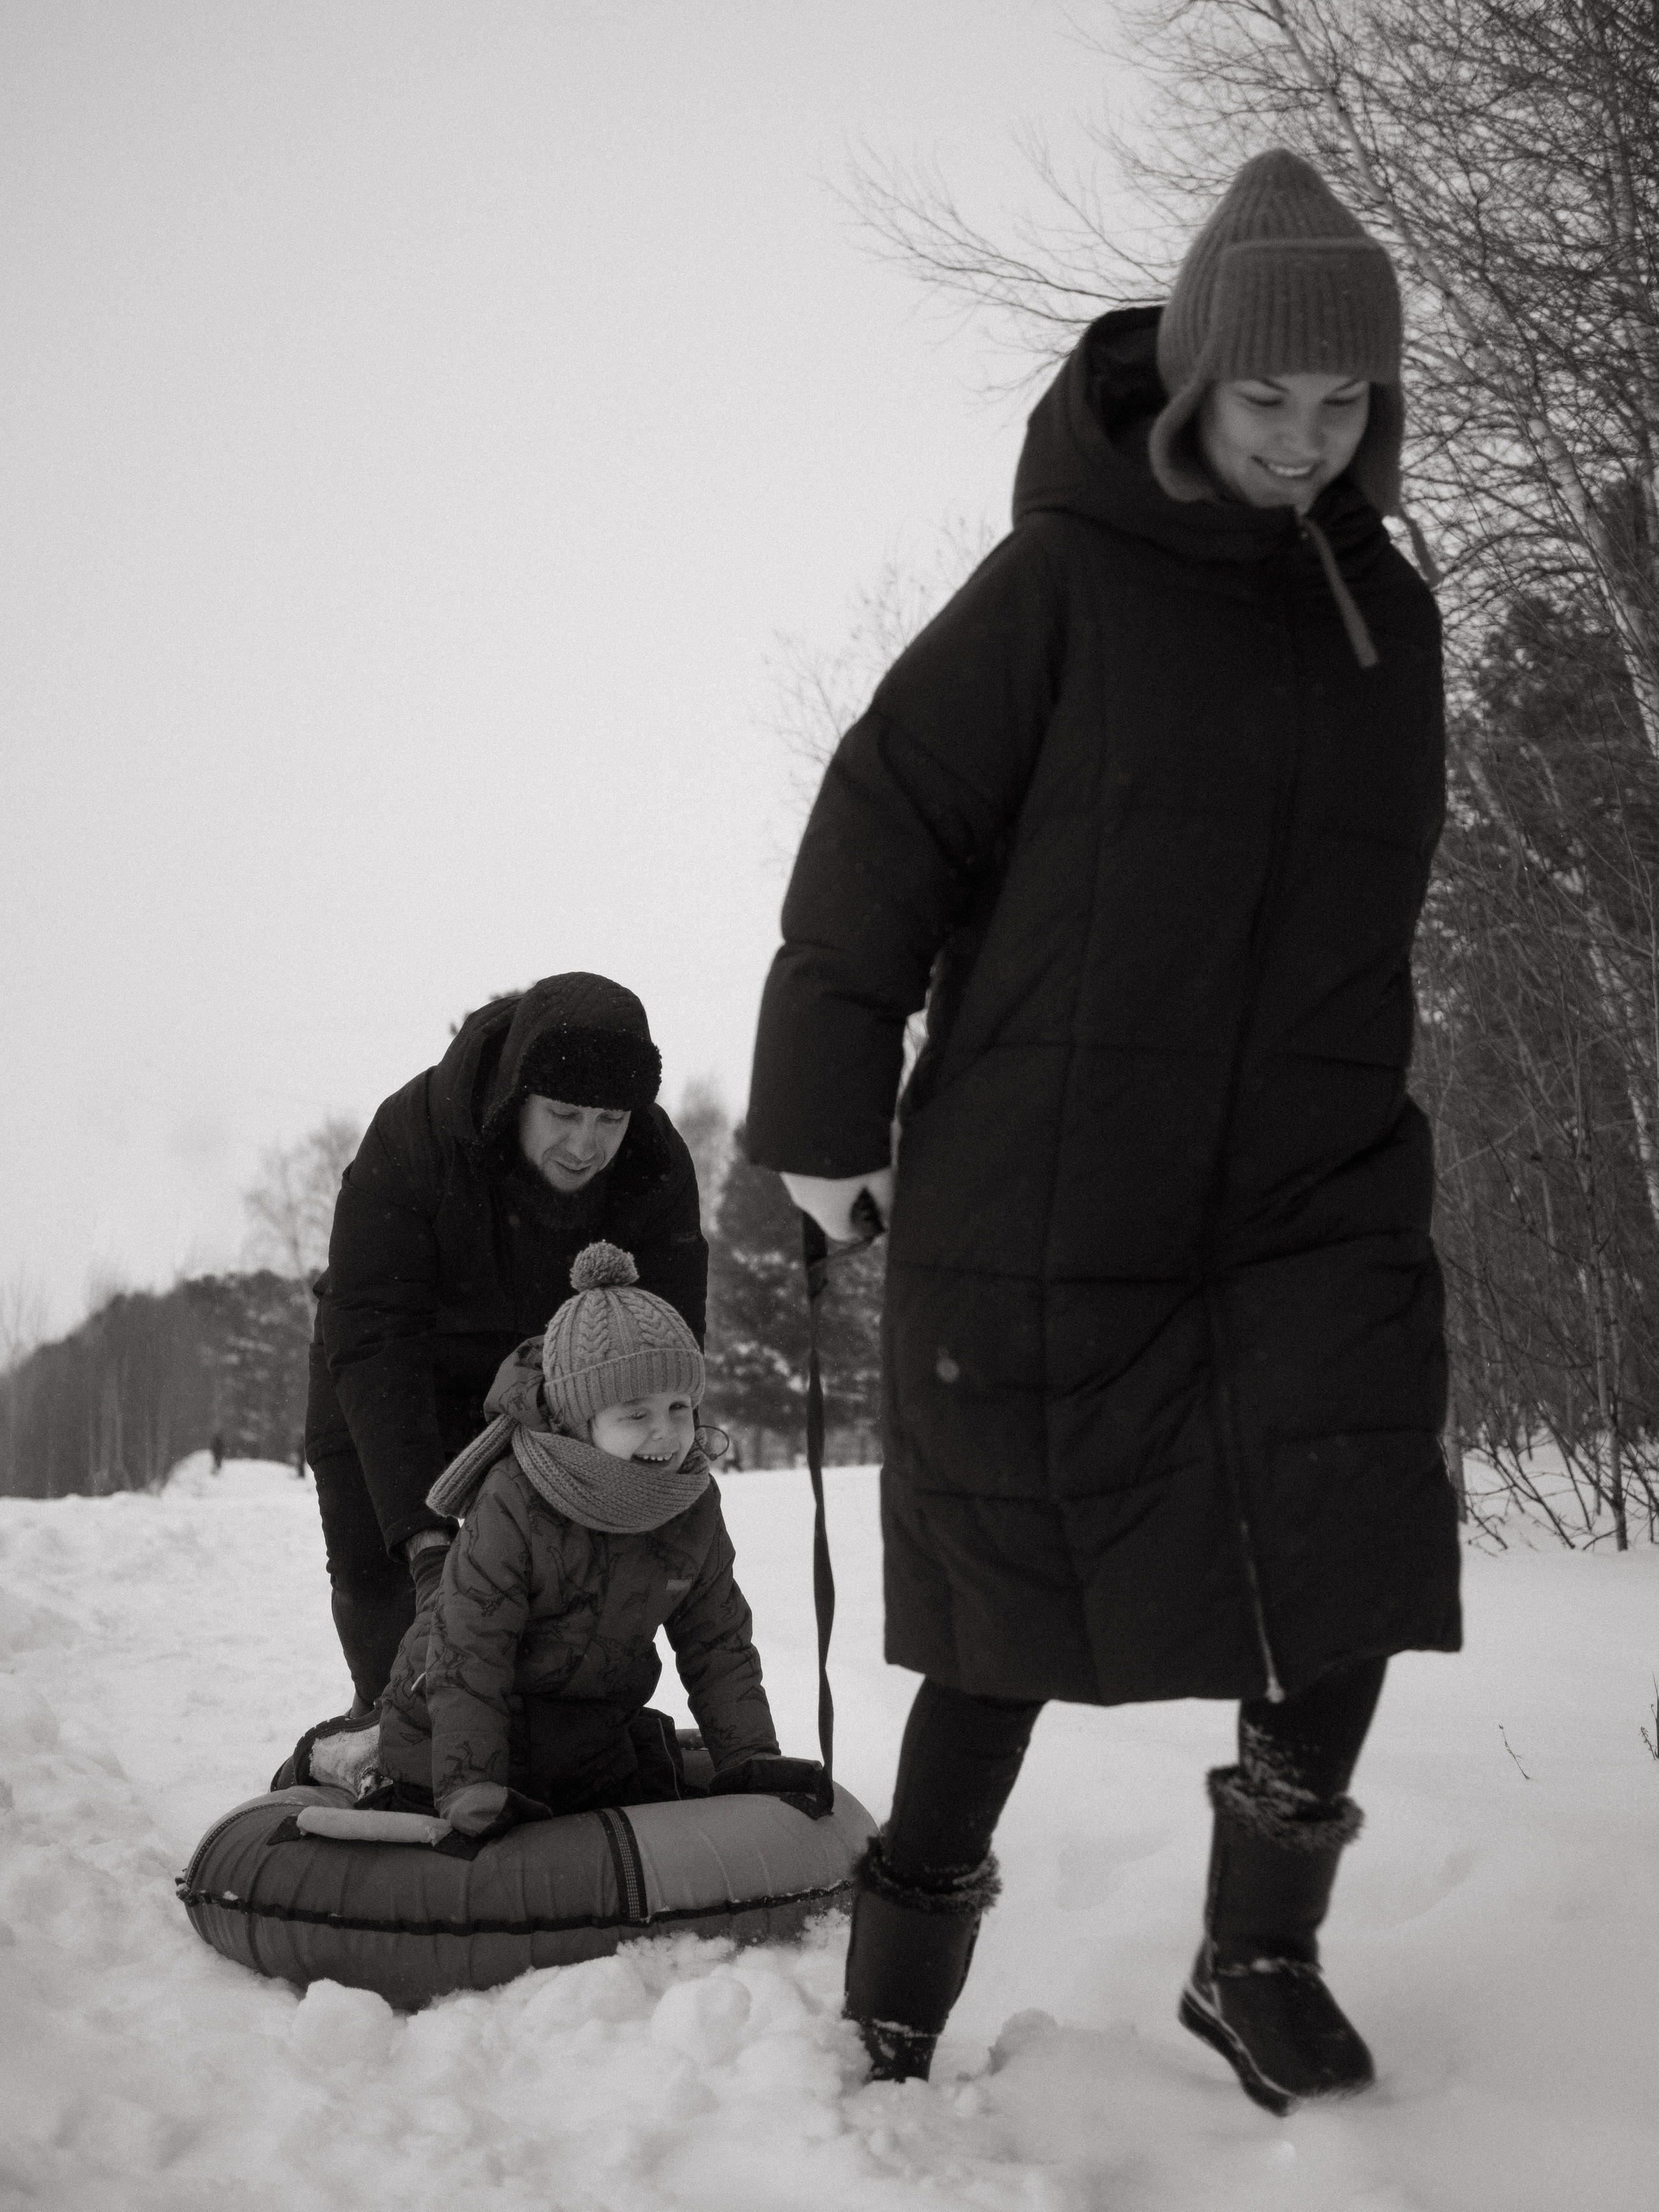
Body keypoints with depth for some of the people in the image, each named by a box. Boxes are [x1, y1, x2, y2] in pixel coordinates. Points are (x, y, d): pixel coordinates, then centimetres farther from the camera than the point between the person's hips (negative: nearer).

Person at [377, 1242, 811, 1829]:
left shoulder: (695, 1509, -8)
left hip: (592, 1731, 5)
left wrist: (750, 1757, -8)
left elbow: (718, 1644, 2)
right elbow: (466, 1654, -25)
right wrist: (470, 1790, -31)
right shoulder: (512, 1508, -27)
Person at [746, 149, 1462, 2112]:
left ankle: (1261, 1951, 13)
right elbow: (888, 820, -7)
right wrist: (823, 1104, -6)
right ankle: (900, 1996, 22)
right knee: (1014, 1590, 4)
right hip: (1041, 1191, -4)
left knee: (1349, 1548, -9)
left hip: (1314, 1184, 4)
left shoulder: (1385, 609, 10)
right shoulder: (1068, 579, -7)